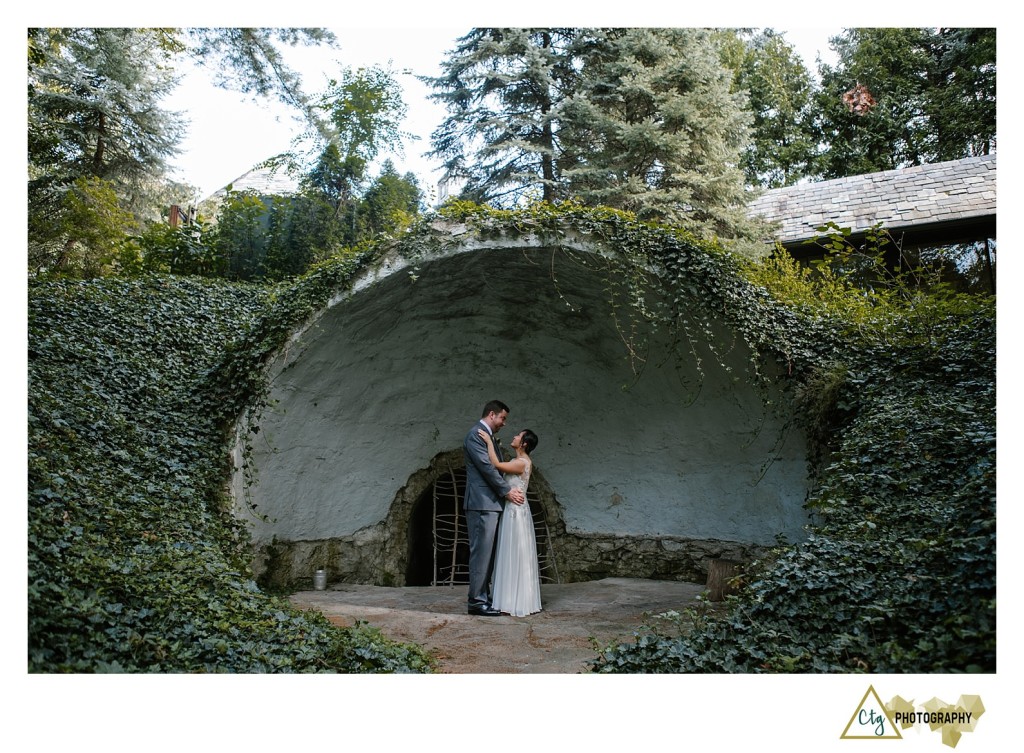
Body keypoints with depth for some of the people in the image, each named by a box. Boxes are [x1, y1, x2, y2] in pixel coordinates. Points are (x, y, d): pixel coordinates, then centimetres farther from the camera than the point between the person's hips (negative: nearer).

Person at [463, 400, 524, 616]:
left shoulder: (488, 436, 21)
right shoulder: (475, 435, -10)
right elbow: (486, 467, -16)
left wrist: (508, 489, 8)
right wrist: (507, 491, -10)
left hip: (491, 504, 10)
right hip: (481, 503, -10)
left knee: (487, 552, 11)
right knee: (481, 552, -8)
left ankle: (483, 597, 16)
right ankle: (476, 600, -4)